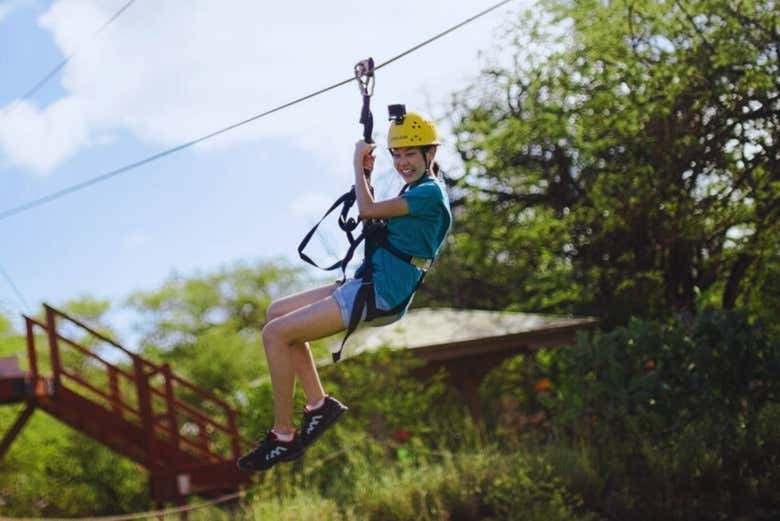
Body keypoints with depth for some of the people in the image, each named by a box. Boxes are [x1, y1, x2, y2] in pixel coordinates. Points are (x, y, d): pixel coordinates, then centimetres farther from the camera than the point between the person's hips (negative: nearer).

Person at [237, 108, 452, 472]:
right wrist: (367, 176, 16)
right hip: (365, 284, 11)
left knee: (275, 333, -13)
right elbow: (373, 220, 29)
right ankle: (319, 403, 11)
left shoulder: (431, 193, -13)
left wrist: (358, 164, -5)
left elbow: (367, 211, -19)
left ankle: (283, 437, -5)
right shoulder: (416, 191, 17)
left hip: (379, 296, -11)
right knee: (278, 312, 14)